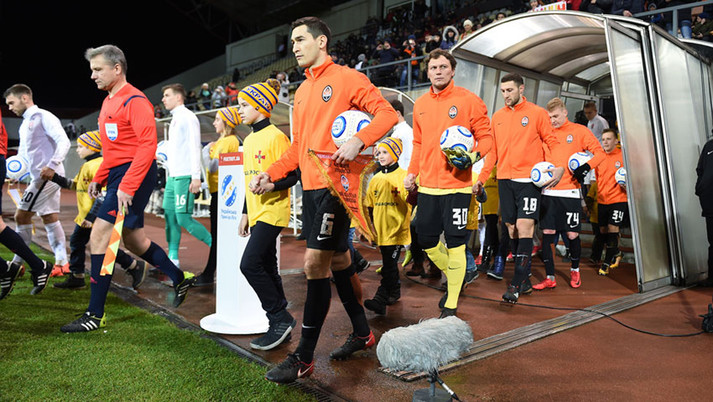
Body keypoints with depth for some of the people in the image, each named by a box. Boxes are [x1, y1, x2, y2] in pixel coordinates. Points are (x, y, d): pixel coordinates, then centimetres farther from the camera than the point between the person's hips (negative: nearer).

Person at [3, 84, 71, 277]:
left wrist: (51, 166, -27)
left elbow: (64, 141, -18)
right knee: (50, 218, 9)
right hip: (40, 178, 10)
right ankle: (62, 263, 12)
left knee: (22, 216, -5)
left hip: (47, 175, -10)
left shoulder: (43, 117, -6)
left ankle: (17, 263, 4)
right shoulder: (25, 124, 22)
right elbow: (23, 153, 25)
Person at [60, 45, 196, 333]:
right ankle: (180, 279, 32)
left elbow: (147, 145, -20)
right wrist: (99, 179, 16)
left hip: (135, 175, -10)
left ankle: (96, 314, -4)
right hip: (118, 174, 10)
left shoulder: (134, 101, -12)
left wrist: (127, 186, -24)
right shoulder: (108, 102, 17)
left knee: (99, 235, -12)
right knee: (133, 239, 15)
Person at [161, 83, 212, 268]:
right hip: (172, 177, 9)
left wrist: (196, 177, -20)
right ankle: (173, 258, 10)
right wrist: (169, 175, 19)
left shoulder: (188, 117, -7)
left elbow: (195, 147, -14)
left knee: (183, 218, -11)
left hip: (185, 177, -9)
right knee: (170, 217, 5)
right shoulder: (174, 119, 21)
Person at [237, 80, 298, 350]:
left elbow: (293, 175, -13)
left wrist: (272, 184, -29)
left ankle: (280, 318, -1)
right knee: (266, 268, 10)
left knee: (250, 264, -14)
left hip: (272, 212, -9)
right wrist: (245, 213, 21)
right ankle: (281, 323, 19)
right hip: (257, 213, 9)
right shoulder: (249, 140, 16)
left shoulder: (276, 137, -10)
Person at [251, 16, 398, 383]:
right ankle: (362, 333, 31)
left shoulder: (345, 78, -3)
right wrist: (270, 174, 9)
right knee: (337, 259, 14)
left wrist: (358, 141, -26)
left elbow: (387, 113, -9)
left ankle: (304, 358, 1)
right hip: (311, 187, 9)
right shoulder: (302, 91, 20)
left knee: (315, 263, -10)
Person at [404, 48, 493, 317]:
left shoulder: (468, 100, -4)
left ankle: (451, 304, 14)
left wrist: (472, 156, -21)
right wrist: (411, 173, 13)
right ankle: (453, 277, 37)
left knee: (455, 243, -2)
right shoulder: (420, 104, 12)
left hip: (457, 184, -5)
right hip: (427, 185, 5)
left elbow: (486, 136, -2)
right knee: (426, 240, 10)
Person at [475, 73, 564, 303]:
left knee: (524, 227, -11)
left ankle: (517, 284, -7)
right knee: (512, 228, 6)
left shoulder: (537, 113, 1)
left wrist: (560, 167, -17)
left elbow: (552, 142, 0)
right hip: (505, 180, 5)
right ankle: (525, 281, 17)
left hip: (529, 179, -4)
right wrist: (481, 178, 9)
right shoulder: (497, 117, 13)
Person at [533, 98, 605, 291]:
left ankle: (575, 270, 28)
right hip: (549, 191, 2)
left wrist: (586, 167, -17)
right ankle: (550, 278, 5)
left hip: (570, 191, -2)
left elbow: (599, 152, 0)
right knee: (547, 233, -2)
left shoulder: (579, 131, 3)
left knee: (572, 234, 2)